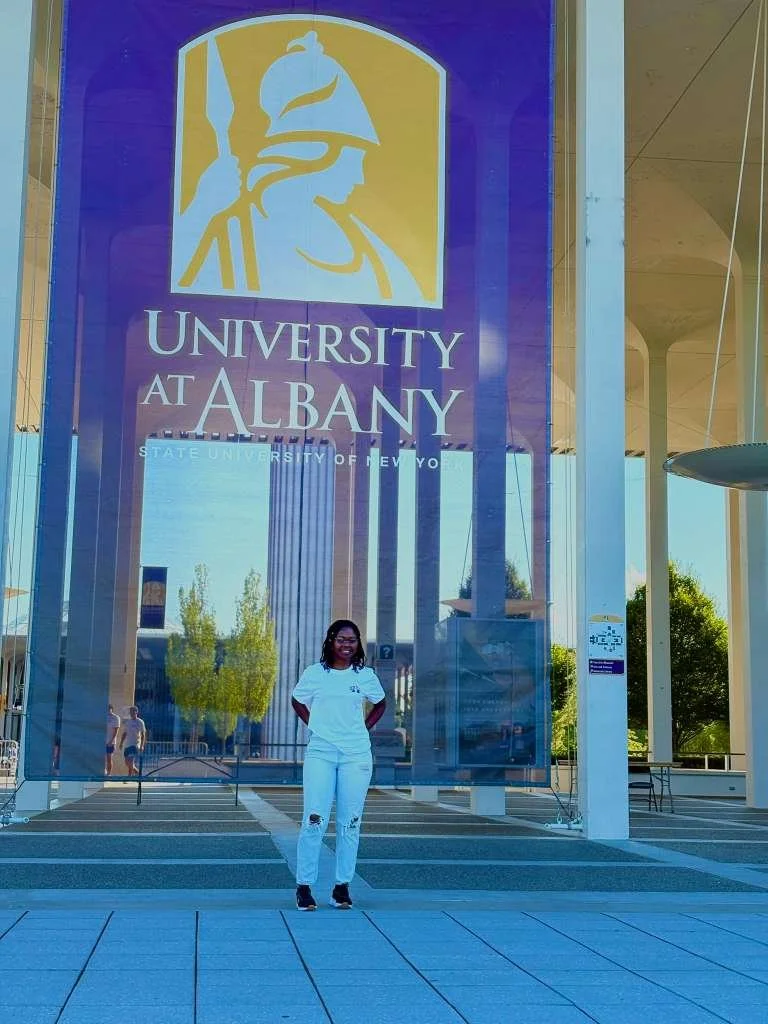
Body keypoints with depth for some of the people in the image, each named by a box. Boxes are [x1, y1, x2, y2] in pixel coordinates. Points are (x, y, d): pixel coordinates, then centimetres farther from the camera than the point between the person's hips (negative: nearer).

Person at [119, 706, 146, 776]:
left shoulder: (140, 722, -3)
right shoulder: (127, 722, 12)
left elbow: (143, 735, -4)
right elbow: (124, 734, 19)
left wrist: (142, 745, -11)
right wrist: (121, 743, 12)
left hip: (135, 745, -6)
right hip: (127, 745, 6)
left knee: (131, 763, -14)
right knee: (127, 763, 6)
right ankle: (137, 772, 26)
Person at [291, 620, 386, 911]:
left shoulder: (366, 675, 6)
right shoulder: (314, 673, 4)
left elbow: (380, 704, 22)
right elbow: (297, 701, 19)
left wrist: (364, 729, 9)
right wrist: (314, 726, 7)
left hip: (356, 755, 1)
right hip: (320, 753, -1)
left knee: (349, 822, 2)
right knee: (314, 820, -7)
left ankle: (342, 887, 10)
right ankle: (304, 885, 0)